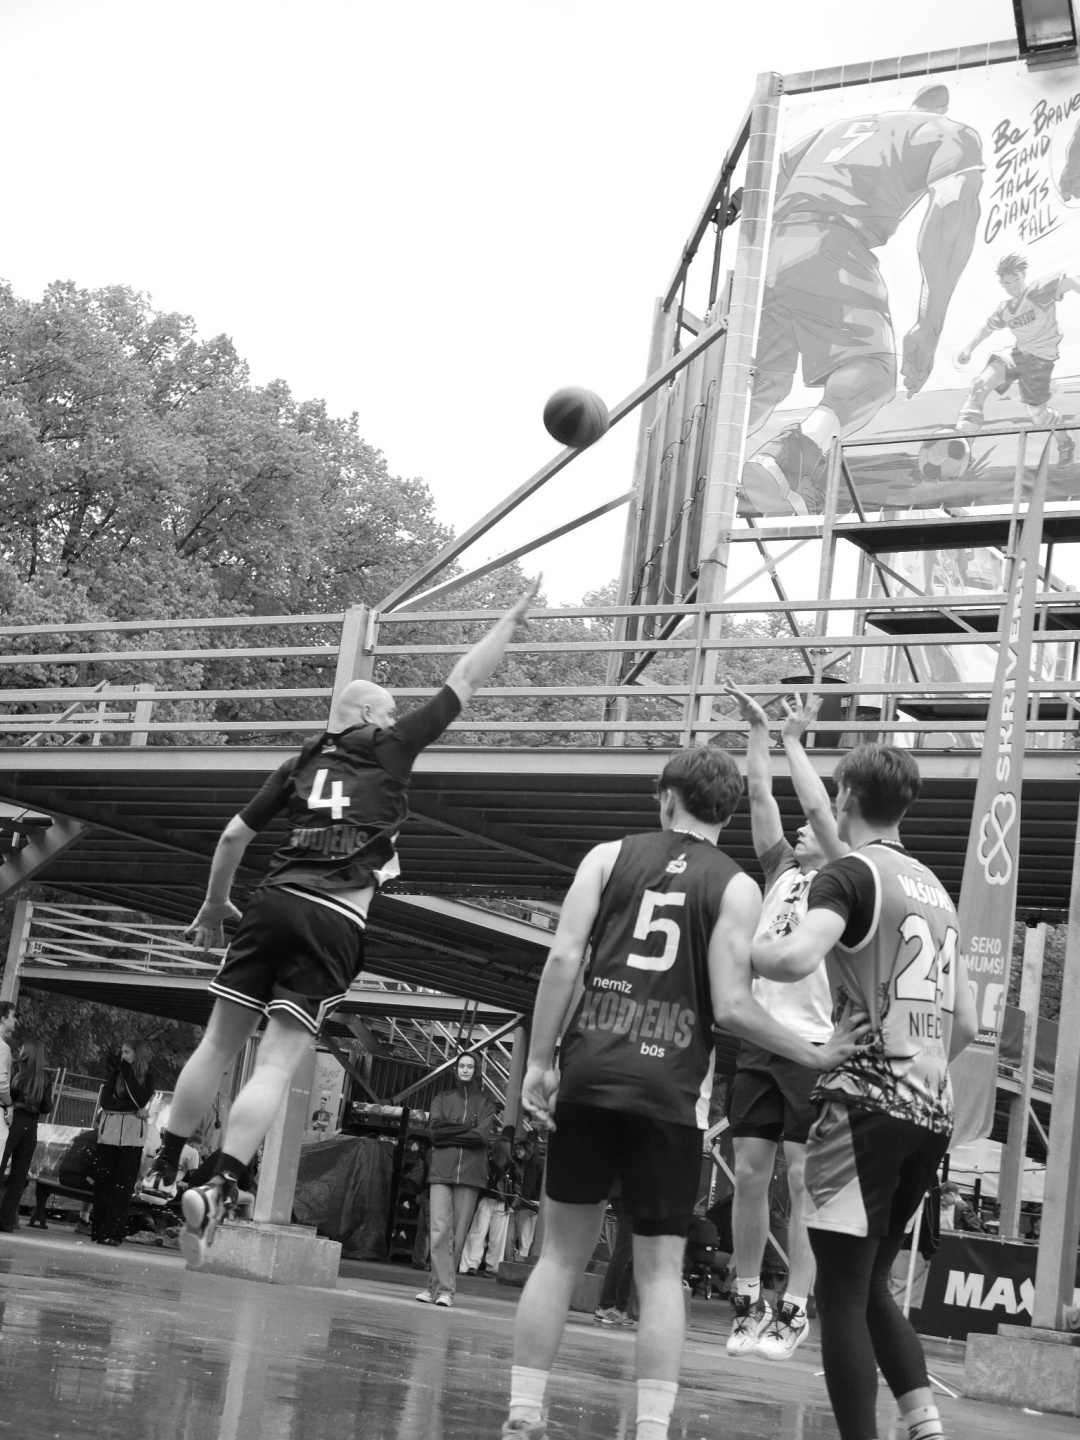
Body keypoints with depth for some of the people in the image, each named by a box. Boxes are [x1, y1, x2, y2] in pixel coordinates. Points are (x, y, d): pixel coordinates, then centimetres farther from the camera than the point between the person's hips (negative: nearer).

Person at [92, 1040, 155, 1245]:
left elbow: (141, 1100, -14)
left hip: (132, 1136, -2)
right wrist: (134, 1108, -10)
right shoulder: (115, 1072, 8)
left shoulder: (147, 1077, 3)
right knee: (102, 1182, 0)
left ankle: (113, 1232, -4)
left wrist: (127, 1070, -13)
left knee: (123, 1185, -5)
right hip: (109, 1133, 2)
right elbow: (105, 1101, -2)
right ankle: (97, 1229, 6)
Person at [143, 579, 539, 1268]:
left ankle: (164, 1168, 23)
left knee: (219, 1045, 14)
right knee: (278, 1065, -5)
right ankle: (221, 1190, -16)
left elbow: (234, 836, 20)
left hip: (274, 903, 4)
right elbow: (466, 681, 14)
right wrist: (514, 616, 25)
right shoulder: (390, 748, 8)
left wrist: (215, 906, 33)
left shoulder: (303, 763, 18)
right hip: (335, 922, -4)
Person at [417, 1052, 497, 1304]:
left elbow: (484, 1135, -2)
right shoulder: (442, 1099, 17)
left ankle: (439, 1286, 1)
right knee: (440, 1230, -13)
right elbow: (434, 1130, 2)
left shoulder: (485, 1103, 14)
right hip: (441, 1170, 0)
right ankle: (445, 1288, -14)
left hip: (470, 1173, 0)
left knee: (458, 1233, -4)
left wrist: (449, 1132, -2)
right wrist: (467, 1128, -4)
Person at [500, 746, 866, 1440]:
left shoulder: (610, 856, 7)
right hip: (670, 1089, -2)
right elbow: (730, 1006, -7)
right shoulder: (736, 888, 2)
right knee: (661, 1268, 7)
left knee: (562, 1252, 12)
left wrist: (539, 1061, 2)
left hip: (589, 1073, 2)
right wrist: (815, 1055, 3)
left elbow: (564, 958, -2)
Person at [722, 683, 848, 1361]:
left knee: (802, 1177, -3)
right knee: (750, 1173, 5)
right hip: (760, 1041, 5)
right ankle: (748, 1301, 13)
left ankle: (796, 1311, 2)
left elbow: (819, 807, -10)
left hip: (813, 1046, -5)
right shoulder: (781, 872, 16)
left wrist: (796, 739, -3)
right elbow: (761, 796, 11)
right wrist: (759, 727, 7)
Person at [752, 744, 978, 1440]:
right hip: (934, 1112, 8)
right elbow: (966, 1025, 20)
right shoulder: (937, 891, 17)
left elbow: (796, 956, -26)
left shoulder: (852, 873, -6)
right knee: (871, 1286, 18)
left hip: (867, 1104, -7)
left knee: (842, 1292, 0)